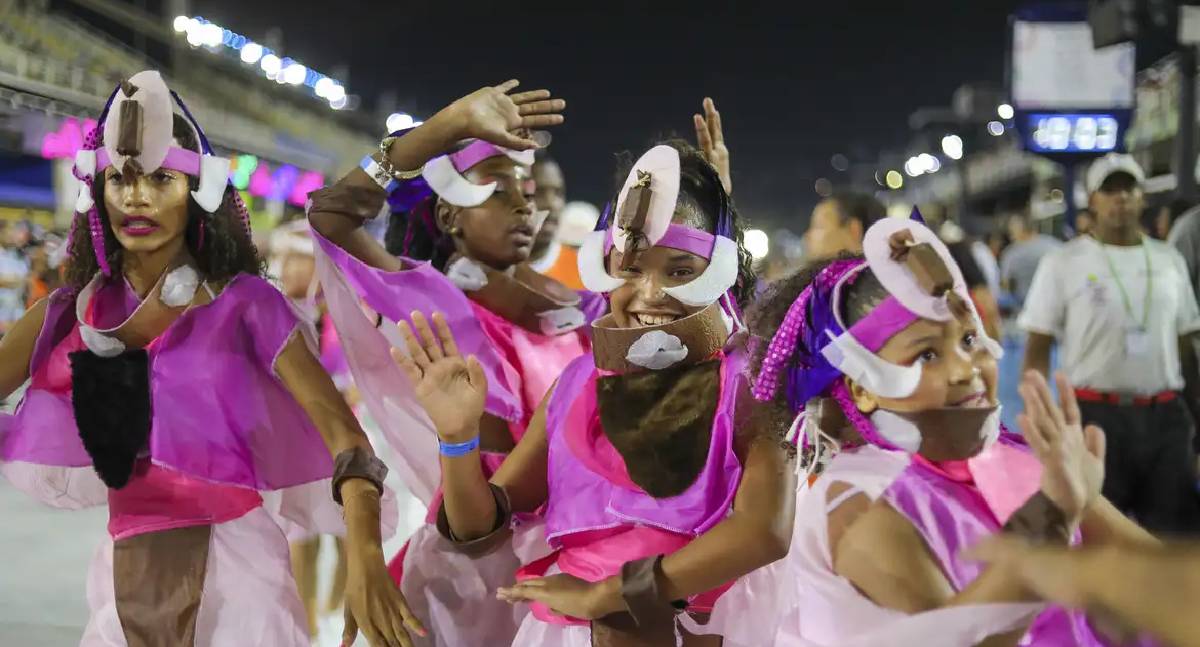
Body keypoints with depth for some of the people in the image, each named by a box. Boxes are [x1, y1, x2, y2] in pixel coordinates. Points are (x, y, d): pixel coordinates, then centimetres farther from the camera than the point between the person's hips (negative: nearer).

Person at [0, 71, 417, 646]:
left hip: (234, 561, -3)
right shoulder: (71, 312, 4)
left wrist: (366, 564, -29)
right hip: (127, 573, 3)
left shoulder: (244, 302, -6)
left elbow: (337, 424, -16)